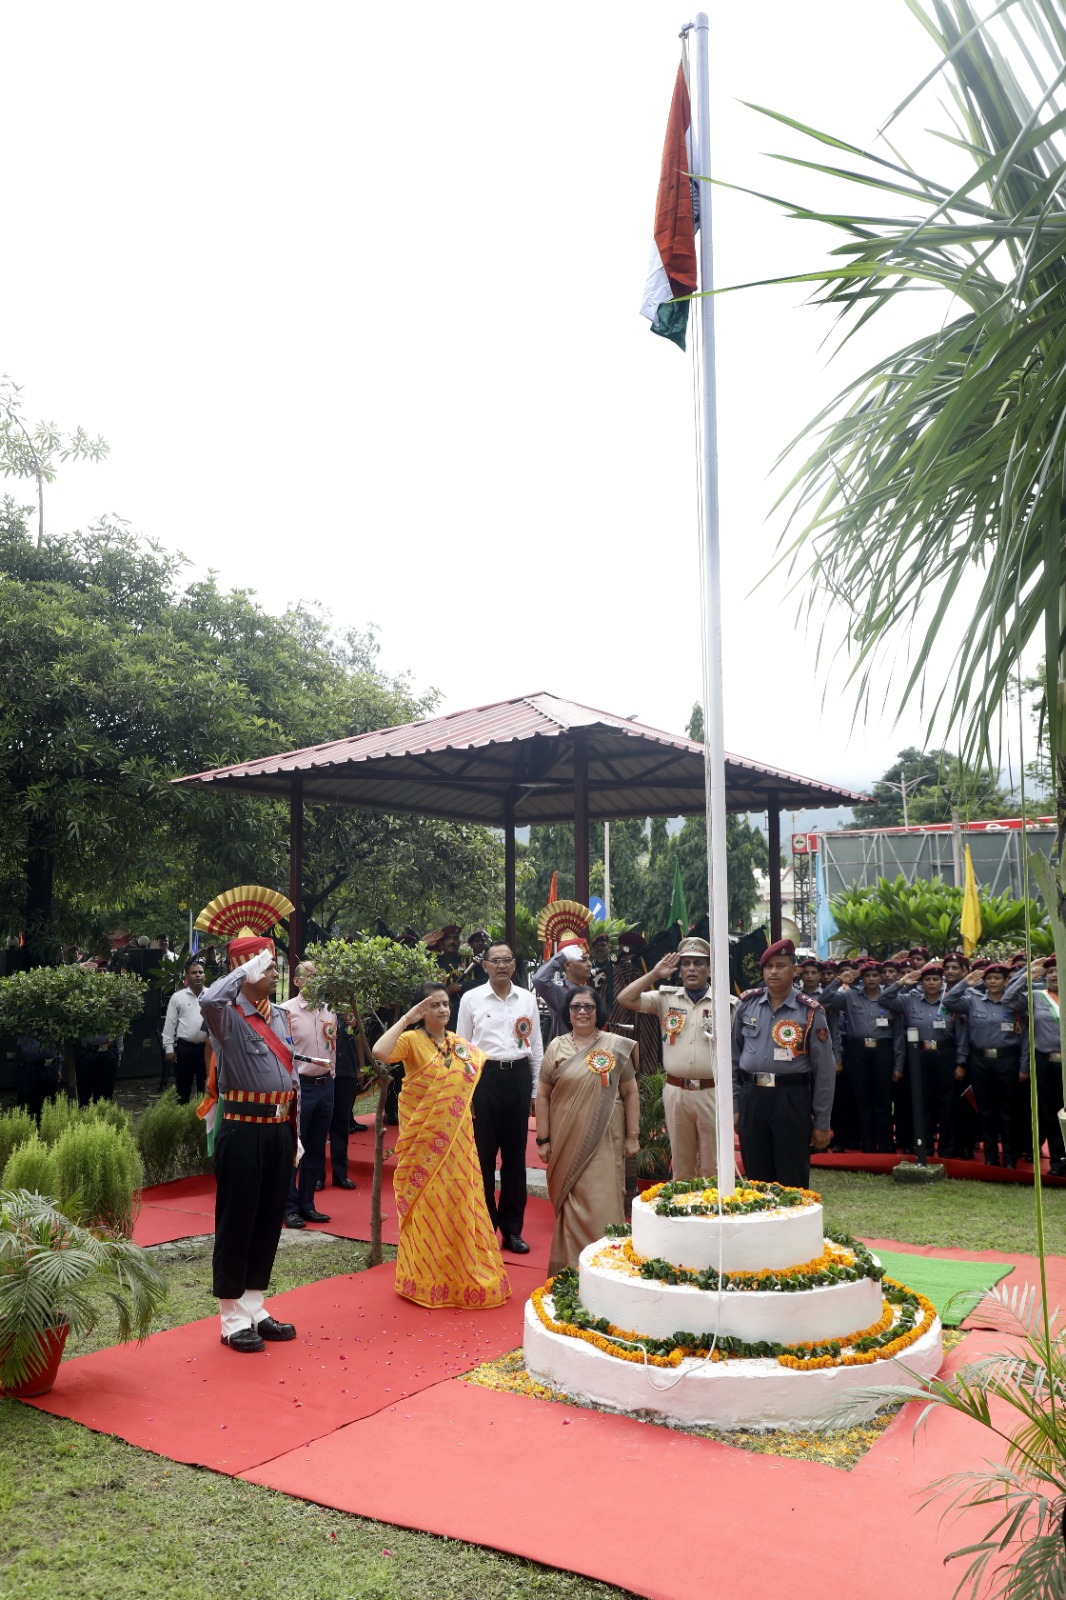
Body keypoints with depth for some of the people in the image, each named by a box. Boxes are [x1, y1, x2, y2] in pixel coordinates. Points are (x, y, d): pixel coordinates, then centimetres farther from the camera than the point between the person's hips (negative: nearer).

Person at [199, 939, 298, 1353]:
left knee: (269, 1220, 14)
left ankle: (255, 1309, 28)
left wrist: (294, 1131, 17)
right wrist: (247, 970, -23)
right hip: (243, 1130, -7)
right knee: (237, 1222, 4)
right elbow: (208, 1001, -37)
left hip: (279, 1129, 7)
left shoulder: (279, 1016, 12)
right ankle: (233, 1319, 16)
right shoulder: (229, 1016, -10)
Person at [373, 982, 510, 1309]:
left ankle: (462, 1276, 25)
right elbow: (380, 1051, -31)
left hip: (457, 1141, 6)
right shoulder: (412, 1040, -10)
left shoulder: (461, 1045, 9)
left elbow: (479, 1065, 28)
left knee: (459, 1206, 11)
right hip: (424, 1140, -5)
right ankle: (425, 1280, 16)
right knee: (427, 1207, 2)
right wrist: (405, 1019, -26)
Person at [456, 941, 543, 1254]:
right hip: (484, 1076, -2)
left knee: (515, 1154, 8)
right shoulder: (471, 999, 0)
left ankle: (512, 1229, 20)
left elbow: (536, 1046, 11)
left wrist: (538, 1087, 9)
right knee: (483, 1154, 2)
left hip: (518, 1076, 2)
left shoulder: (527, 999, 7)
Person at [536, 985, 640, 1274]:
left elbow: (630, 1093, 4)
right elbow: (542, 1095, 6)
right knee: (570, 1205, 9)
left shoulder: (616, 1046, 2)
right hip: (566, 1141, 2)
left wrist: (632, 1136, 1)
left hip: (604, 1142, -1)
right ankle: (569, 1268, 22)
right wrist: (543, 1139, 1)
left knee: (603, 1204, -3)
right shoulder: (557, 1047, 5)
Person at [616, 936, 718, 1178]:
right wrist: (654, 974, -2)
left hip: (711, 1092, -2)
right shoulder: (666, 997, 7)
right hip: (676, 1091, 2)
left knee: (713, 1167, 3)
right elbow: (625, 999, -1)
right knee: (680, 1163, 11)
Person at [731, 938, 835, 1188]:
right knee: (756, 1179, 12)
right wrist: (734, 1104, 6)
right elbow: (734, 1057, 10)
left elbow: (824, 1070, -1)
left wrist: (822, 1123, -2)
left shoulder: (810, 1012, -3)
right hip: (751, 1099, 3)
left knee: (793, 1181, 4)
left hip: (792, 1100, -3)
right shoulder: (747, 1004, 5)